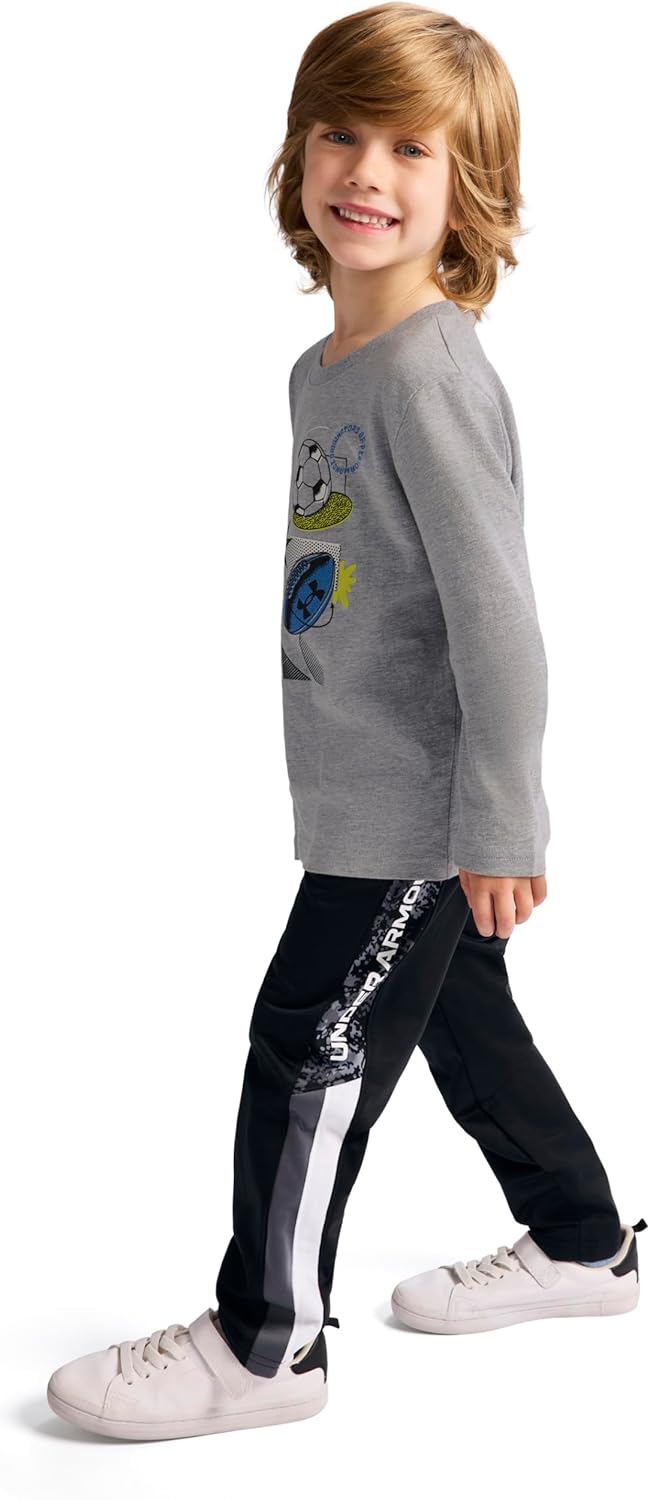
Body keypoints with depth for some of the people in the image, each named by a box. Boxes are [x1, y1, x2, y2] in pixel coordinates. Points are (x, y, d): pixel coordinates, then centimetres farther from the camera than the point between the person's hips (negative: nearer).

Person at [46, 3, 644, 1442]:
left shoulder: (433, 374, -20)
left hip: (422, 811, -9)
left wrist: (502, 823, -20)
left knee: (311, 1048, -1)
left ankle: (265, 1341, 15)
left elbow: (495, 612, -22)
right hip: (370, 798, 9)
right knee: (463, 1025, 20)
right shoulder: (324, 369, 10)